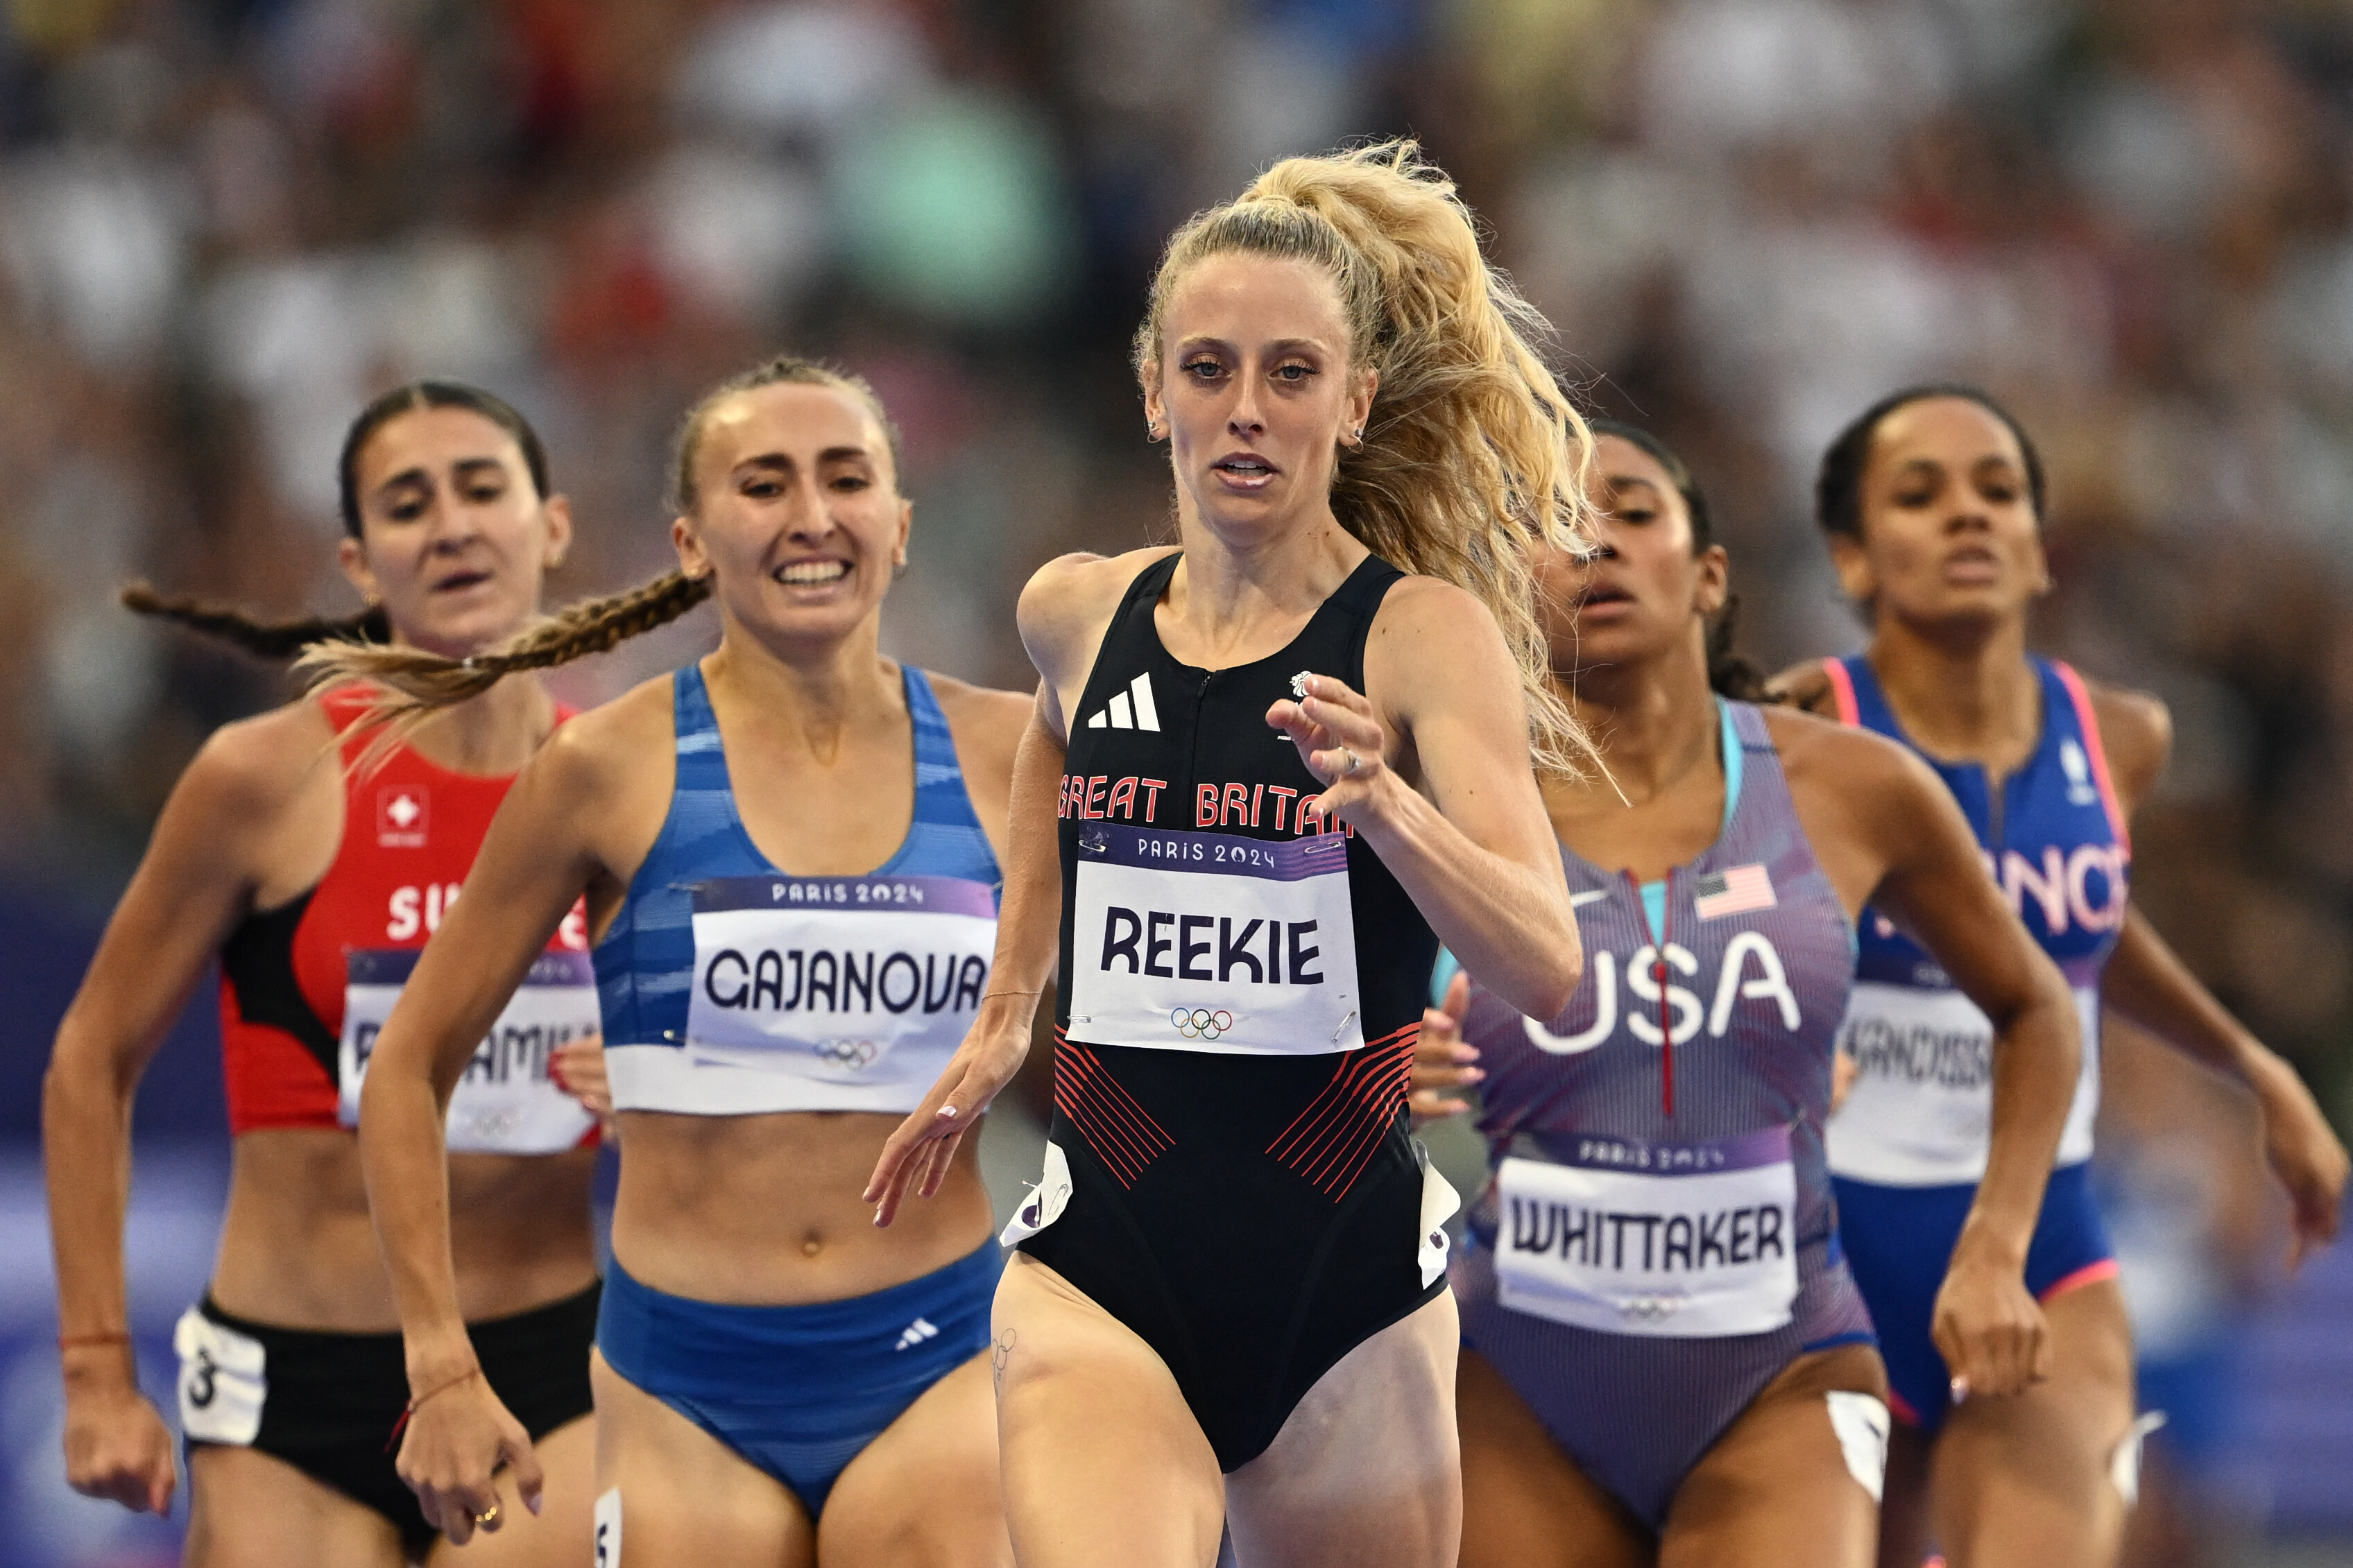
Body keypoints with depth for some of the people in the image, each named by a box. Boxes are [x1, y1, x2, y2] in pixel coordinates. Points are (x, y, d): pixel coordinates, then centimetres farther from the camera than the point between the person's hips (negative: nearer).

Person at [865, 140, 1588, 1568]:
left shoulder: (1423, 634, -6)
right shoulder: (1078, 616, 6)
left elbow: (1544, 967, -19)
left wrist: (1383, 805, -35)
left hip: (1344, 1285, -1)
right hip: (1102, 1276, 1)